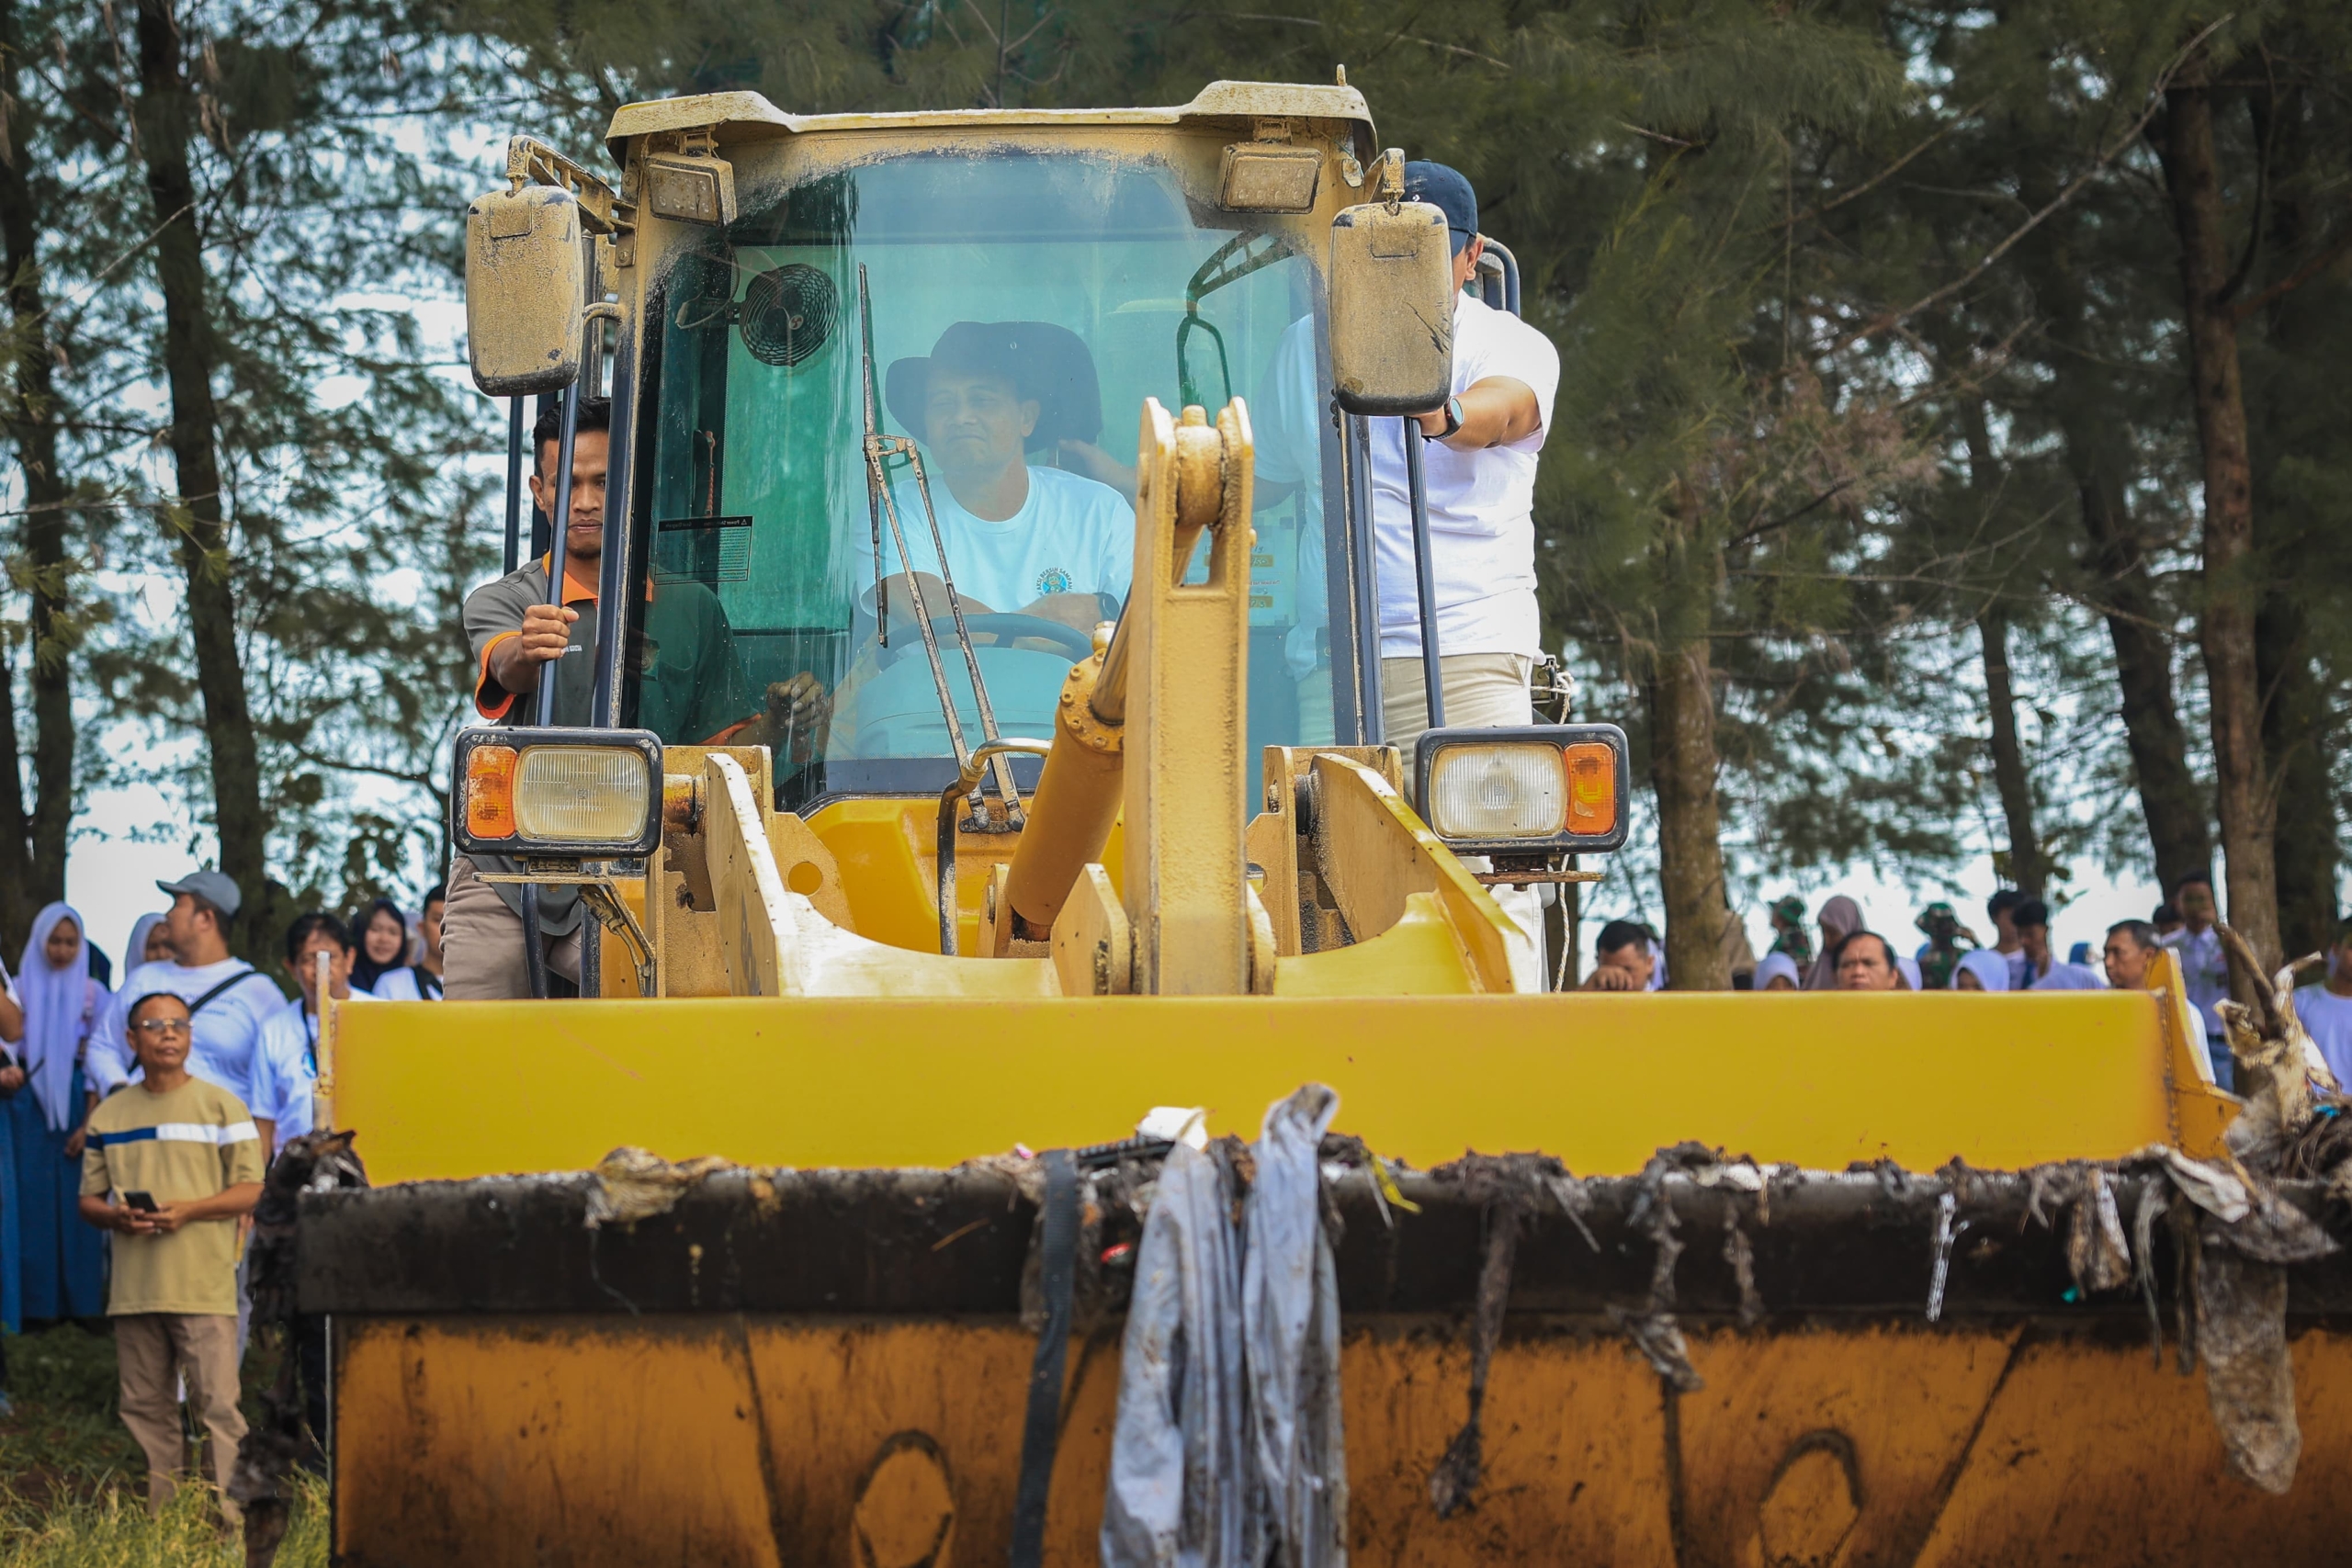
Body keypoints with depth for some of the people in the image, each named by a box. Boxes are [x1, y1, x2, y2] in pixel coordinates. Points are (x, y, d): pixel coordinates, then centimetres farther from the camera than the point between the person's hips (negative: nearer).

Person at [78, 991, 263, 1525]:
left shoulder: (221, 1106, 3)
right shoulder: (109, 1116, 14)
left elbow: (252, 1191, 0)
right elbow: (89, 1198, 16)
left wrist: (188, 1210, -14)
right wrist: (116, 1216, -7)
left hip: (204, 1289, -4)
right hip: (133, 1293, 4)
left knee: (217, 1403, -9)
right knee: (144, 1409, 6)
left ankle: (235, 1520, -10)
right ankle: (154, 1519, 12)